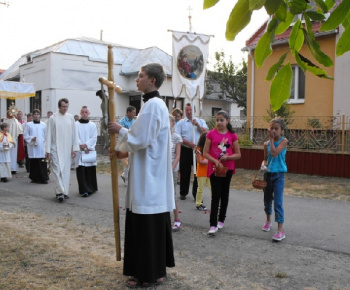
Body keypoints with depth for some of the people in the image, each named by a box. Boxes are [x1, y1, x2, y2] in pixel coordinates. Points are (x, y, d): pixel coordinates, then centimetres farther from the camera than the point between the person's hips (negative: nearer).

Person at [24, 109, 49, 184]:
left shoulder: (43, 124, 9)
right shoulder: (28, 124, 7)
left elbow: (46, 135, 10)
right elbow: (25, 135, 6)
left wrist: (46, 143, 2)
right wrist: (31, 138, -11)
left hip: (41, 147, 0)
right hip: (32, 146, 0)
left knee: (42, 163, -7)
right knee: (33, 163, 2)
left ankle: (44, 178, -4)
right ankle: (34, 178, 12)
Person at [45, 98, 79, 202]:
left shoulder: (70, 117, 7)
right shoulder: (53, 118, -1)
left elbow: (74, 134, 9)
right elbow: (49, 135, -1)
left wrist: (75, 148, 3)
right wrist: (48, 150, -5)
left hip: (67, 149, 3)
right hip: (56, 148, -3)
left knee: (66, 170, 6)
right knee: (57, 169, -9)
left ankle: (65, 191, 15)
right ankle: (60, 192, -9)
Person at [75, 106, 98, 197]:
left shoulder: (92, 125, 8)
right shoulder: (76, 125, 4)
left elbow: (94, 138, 1)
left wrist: (86, 145, -13)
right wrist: (83, 147, -11)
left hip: (90, 150, 2)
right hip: (80, 151, -2)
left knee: (91, 170, 5)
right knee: (81, 170, -8)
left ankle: (91, 188, 18)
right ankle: (84, 190, -9)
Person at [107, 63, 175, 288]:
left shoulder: (152, 105, -17)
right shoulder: (157, 104, 15)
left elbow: (141, 140, -21)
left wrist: (121, 130, -6)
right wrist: (125, 152, 15)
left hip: (149, 178, -10)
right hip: (153, 176, 10)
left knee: (147, 226, -1)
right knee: (154, 225, 17)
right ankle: (157, 268, 29)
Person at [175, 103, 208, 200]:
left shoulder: (201, 121, 12)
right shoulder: (181, 122, 7)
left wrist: (197, 125, -12)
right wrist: (189, 143, -16)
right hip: (185, 150, -1)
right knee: (185, 172, 6)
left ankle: (196, 193, 11)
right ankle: (183, 193, 20)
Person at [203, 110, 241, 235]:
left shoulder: (232, 135, 1)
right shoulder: (211, 134, -2)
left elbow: (238, 155, 3)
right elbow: (205, 153, -4)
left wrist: (227, 157, -15)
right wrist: (216, 161, -17)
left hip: (227, 168, 2)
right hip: (214, 168, -2)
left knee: (224, 194, 12)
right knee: (216, 195, -6)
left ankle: (221, 220, 27)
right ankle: (213, 224, -3)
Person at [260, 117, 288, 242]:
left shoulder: (283, 141, -9)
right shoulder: (266, 144, 5)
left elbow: (274, 153, -23)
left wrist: (272, 139, -13)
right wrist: (263, 165, -8)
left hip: (279, 175, -5)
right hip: (268, 174, 5)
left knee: (278, 202, -10)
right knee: (267, 199, 18)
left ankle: (280, 230, -7)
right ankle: (268, 220, 42)